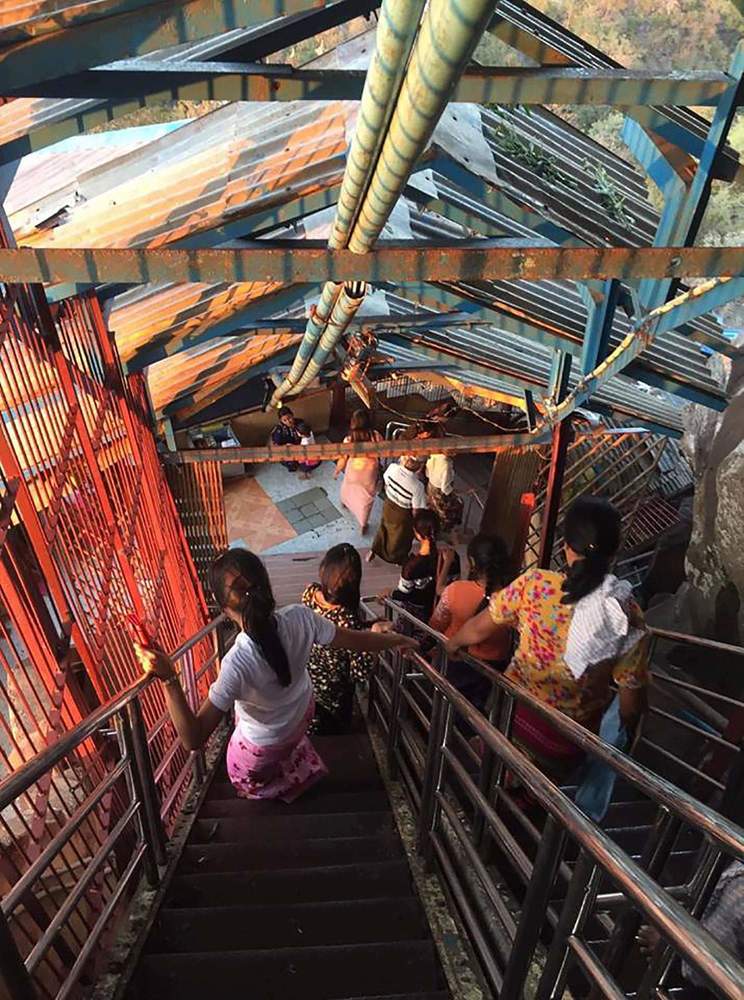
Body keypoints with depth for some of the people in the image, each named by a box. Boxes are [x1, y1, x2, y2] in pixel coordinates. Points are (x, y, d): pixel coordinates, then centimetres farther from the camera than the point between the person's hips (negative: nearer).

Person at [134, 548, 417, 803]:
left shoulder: (237, 663, -42)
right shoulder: (299, 618, -32)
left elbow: (194, 739, -38)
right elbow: (354, 640, -18)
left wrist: (169, 679, -47)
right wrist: (399, 641, -1)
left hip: (263, 748, -3)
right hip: (301, 716, 3)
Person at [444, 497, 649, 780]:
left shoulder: (534, 584, -22)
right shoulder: (627, 616, -23)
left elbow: (478, 630, -8)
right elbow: (630, 706, -13)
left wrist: (452, 644, 14)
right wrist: (622, 733, 9)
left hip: (513, 712, 0)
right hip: (566, 740, 1)